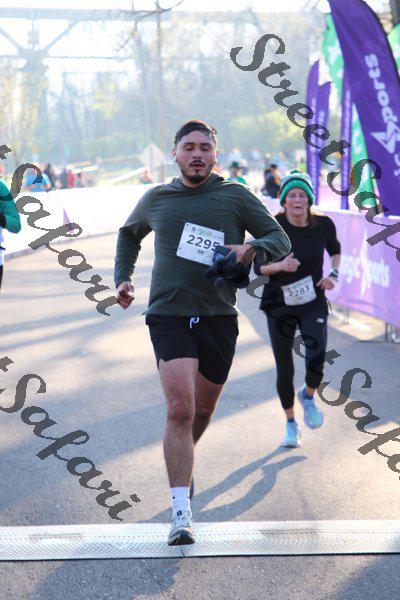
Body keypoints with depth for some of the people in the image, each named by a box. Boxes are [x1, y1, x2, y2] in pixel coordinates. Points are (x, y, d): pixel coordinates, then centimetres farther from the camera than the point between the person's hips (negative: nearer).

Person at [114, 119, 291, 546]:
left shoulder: (235, 197, 6)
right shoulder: (155, 200, 11)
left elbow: (280, 240, 4)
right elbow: (129, 233, 31)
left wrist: (252, 249, -17)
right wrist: (122, 277, 17)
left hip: (218, 316, 1)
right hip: (168, 315, -1)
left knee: (202, 411, 14)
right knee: (179, 409, -18)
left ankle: (181, 461, 47)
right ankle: (181, 514, -19)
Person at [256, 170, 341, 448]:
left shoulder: (323, 225, -6)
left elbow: (335, 249, 15)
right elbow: (258, 266, -8)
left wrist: (334, 274, -2)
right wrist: (279, 266, -27)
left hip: (313, 303, 0)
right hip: (280, 305, 0)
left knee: (316, 361, -18)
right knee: (284, 370, 5)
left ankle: (309, 396, 17)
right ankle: (291, 424, 28)